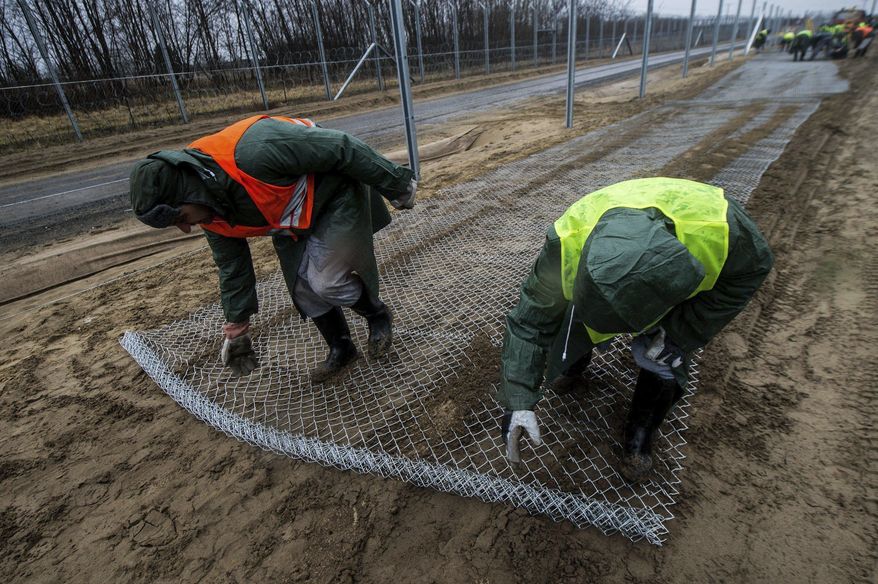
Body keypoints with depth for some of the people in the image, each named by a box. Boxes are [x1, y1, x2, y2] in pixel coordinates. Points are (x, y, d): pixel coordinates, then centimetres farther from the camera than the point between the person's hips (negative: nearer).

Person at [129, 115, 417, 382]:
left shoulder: (255, 152, -38)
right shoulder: (210, 212, -11)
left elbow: (342, 148, -29)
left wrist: (396, 185, -18)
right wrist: (236, 329, 11)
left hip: (336, 195, -7)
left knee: (325, 281, -14)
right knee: (303, 288, 4)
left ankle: (379, 315, 17)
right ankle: (341, 349, 26)